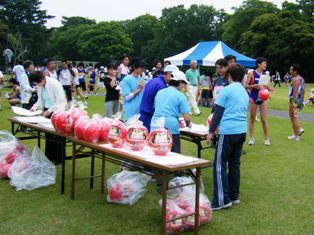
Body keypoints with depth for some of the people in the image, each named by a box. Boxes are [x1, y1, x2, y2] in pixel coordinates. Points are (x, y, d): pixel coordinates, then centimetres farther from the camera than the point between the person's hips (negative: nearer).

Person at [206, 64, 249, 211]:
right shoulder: (245, 93, 17)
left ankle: (222, 201, -3)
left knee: (220, 165, -3)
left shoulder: (226, 90, -6)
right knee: (234, 164, 16)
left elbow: (218, 112, -9)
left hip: (228, 132, -8)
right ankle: (234, 196, 22)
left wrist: (211, 131, -3)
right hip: (242, 131, 8)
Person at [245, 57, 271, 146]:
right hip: (253, 98, -2)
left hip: (262, 98, 2)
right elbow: (246, 86, -6)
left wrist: (266, 87, -8)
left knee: (264, 119, 0)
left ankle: (267, 139, 8)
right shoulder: (251, 73, -5)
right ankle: (251, 138, 16)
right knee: (252, 119, 6)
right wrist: (254, 86, -22)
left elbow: (267, 86, 15)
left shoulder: (265, 74, 5)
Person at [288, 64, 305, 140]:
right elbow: (303, 91, 17)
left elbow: (295, 91, -23)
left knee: (293, 117, -2)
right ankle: (299, 129, 16)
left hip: (294, 100, -9)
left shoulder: (295, 79, -15)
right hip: (299, 101, 9)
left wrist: (292, 102, -27)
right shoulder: (302, 79, 14)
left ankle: (296, 136, 3)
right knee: (293, 116, 22)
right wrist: (302, 101, 22)